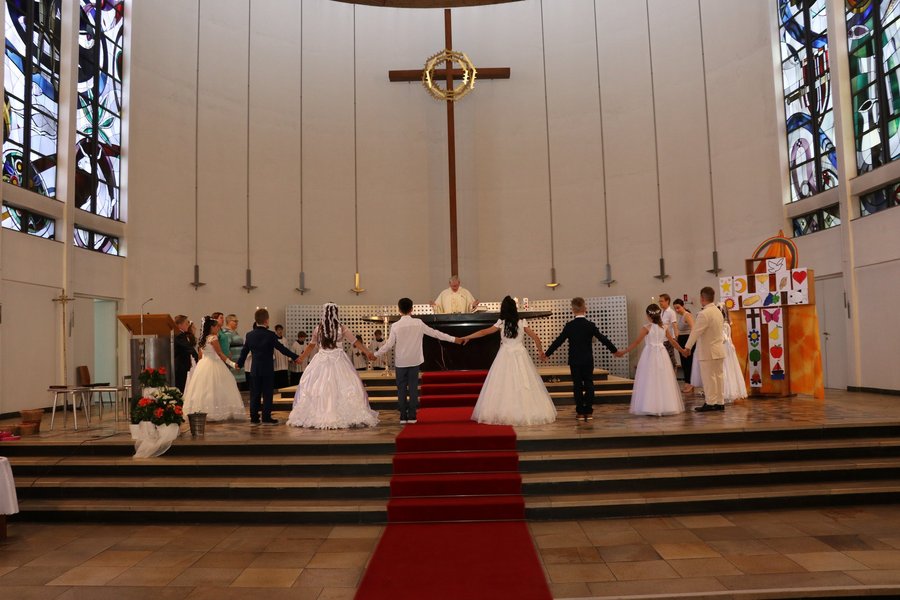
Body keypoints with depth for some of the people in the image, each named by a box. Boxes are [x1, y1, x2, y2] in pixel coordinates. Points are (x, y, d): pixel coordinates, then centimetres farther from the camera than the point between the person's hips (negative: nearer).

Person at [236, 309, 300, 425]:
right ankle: (266, 417, 3)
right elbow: (281, 348, -10)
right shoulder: (270, 335, -12)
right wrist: (295, 357, -3)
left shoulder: (249, 335, 3)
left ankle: (254, 418, 11)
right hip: (267, 369, -4)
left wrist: (239, 364, 26)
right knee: (267, 394, 2)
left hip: (254, 369, 4)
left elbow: (244, 351, 11)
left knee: (255, 394, 9)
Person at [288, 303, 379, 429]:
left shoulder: (318, 328, 1)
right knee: (342, 387, 1)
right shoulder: (341, 329, -4)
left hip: (321, 361, 2)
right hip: (339, 361, -2)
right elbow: (356, 342, 2)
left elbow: (311, 345, 11)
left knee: (319, 387, 6)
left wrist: (301, 357, 26)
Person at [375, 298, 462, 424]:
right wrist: (453, 339, 7)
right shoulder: (418, 323, -6)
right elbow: (434, 333, -2)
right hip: (414, 361, 1)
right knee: (413, 387, 7)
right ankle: (412, 416, 7)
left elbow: (389, 344, -6)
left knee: (401, 388, 7)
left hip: (400, 362, -1)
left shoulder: (395, 326, -8)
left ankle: (403, 416, 7)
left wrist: (376, 355, 8)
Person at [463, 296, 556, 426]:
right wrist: (540, 351, 18)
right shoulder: (522, 322, 0)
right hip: (520, 355, 1)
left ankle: (503, 414, 5)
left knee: (504, 386, 3)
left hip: (505, 356, -1)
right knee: (524, 385, 4)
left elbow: (484, 332, -1)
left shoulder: (501, 323, -4)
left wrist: (466, 337, 7)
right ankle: (527, 412, 7)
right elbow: (536, 338, 2)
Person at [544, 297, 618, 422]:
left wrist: (547, 353, 4)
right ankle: (589, 412, 8)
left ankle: (580, 412, 5)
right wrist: (614, 350, 12)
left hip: (574, 361, -1)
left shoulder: (569, 326, -6)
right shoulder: (590, 325, -4)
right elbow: (603, 339, 0)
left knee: (577, 386, 4)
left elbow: (558, 341, -4)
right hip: (588, 360, 1)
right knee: (589, 385, 8)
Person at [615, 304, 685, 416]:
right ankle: (665, 406, 13)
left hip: (650, 355, -4)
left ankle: (650, 407, 0)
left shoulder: (647, 327, -9)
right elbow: (673, 342, 10)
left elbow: (636, 342, -10)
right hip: (661, 354, 4)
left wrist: (624, 352, -5)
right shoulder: (664, 327, 3)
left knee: (650, 381, 1)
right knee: (663, 381, 10)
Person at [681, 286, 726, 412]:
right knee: (719, 375, 11)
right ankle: (720, 402, 16)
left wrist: (687, 347, -15)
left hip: (708, 352, -9)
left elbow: (696, 332, -20)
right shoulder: (718, 312, 10)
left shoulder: (704, 314, -19)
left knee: (709, 378, -2)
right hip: (719, 350, 9)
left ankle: (710, 403, 3)